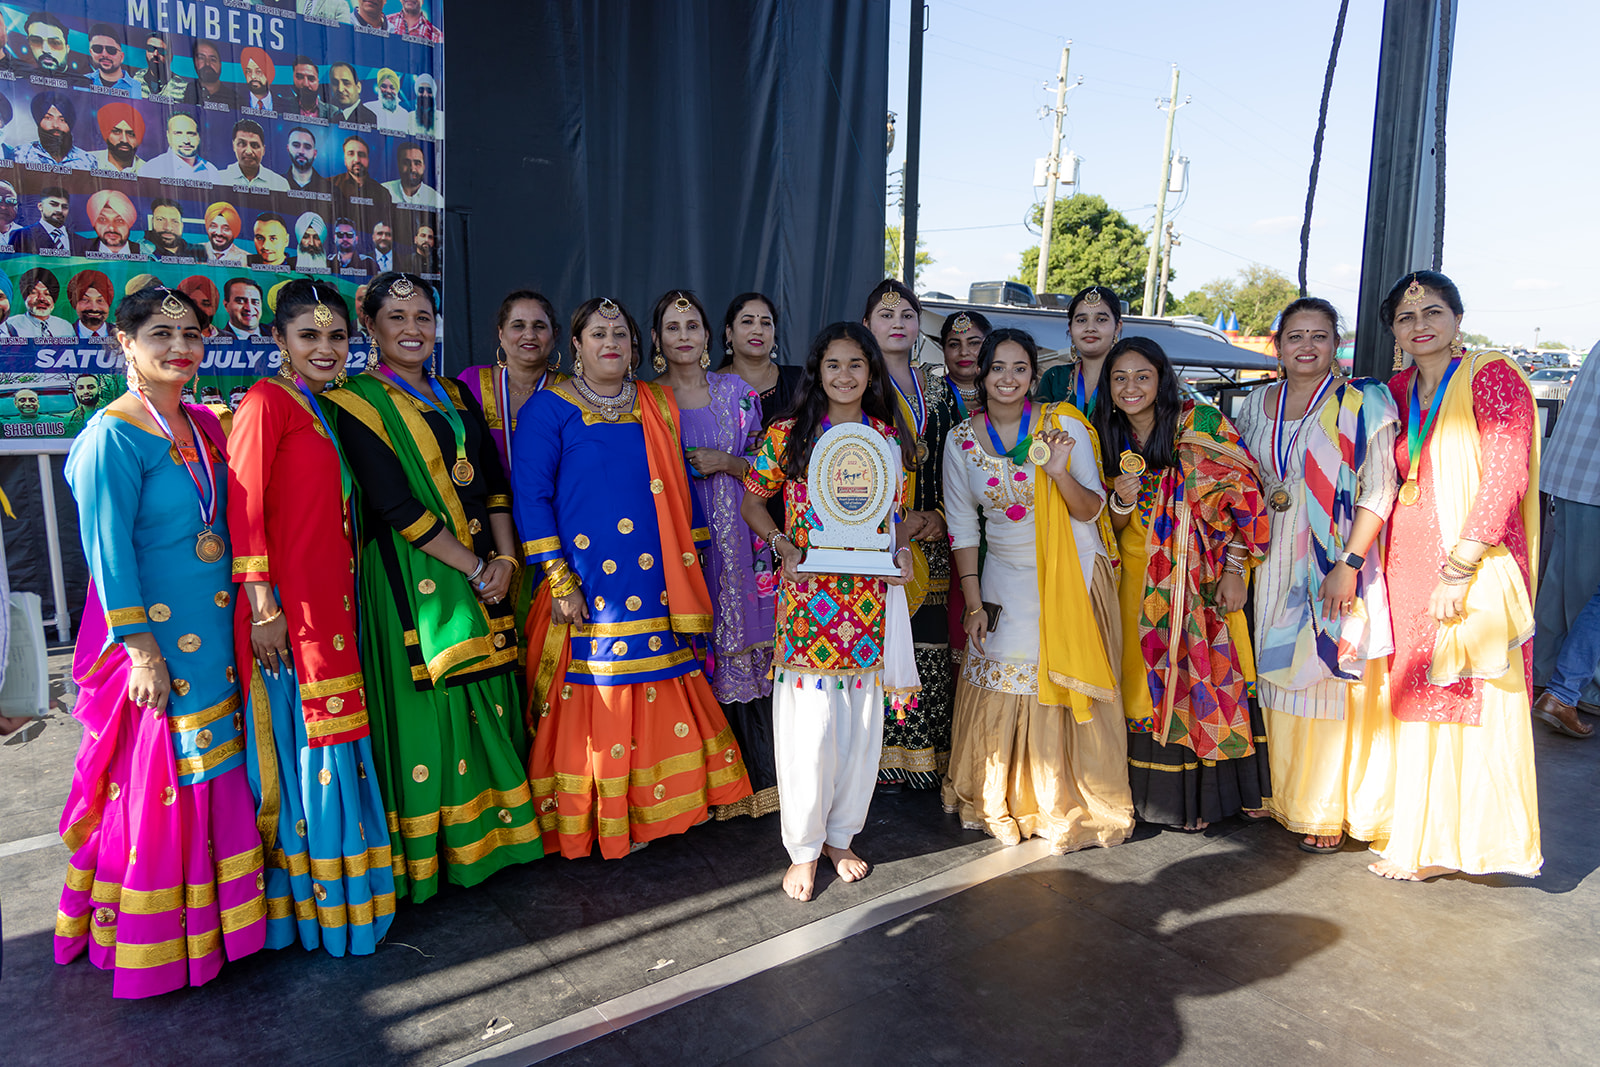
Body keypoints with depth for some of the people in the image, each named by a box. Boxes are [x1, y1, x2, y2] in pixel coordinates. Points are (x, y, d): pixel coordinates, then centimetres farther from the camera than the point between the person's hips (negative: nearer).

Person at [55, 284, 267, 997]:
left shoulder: (204, 425, 9)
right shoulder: (112, 436, -13)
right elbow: (109, 553, -15)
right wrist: (142, 651, -16)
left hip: (214, 635, 7)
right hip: (155, 640, -7)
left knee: (216, 776, 15)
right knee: (159, 785, 4)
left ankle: (216, 917, 32)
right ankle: (149, 944, 22)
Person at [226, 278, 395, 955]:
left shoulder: (322, 410, 17)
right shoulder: (266, 401, -8)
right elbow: (245, 507, -15)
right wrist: (263, 607, -19)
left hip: (330, 602, 9)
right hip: (287, 604, -8)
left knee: (332, 742, 15)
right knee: (301, 742, 0)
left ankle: (335, 890, 28)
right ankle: (305, 901, 16)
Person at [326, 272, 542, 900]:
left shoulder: (458, 399, 16)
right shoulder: (357, 402, -4)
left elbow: (493, 483, 12)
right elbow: (396, 505, -13)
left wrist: (505, 557, -4)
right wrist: (474, 566, -14)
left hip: (485, 574, 6)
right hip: (412, 580, -6)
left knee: (488, 701, 8)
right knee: (428, 705, -3)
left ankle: (487, 834, 23)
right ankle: (428, 855, 12)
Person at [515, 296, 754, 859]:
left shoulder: (659, 405, 13)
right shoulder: (548, 408, -1)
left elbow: (679, 490, 16)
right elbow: (530, 496, -6)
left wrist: (692, 562, 11)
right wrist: (558, 580, -12)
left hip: (656, 582, 4)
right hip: (589, 587, -4)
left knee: (655, 699, 8)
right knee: (593, 701, 1)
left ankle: (649, 809, 26)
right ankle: (593, 822, 19)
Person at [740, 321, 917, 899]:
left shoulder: (888, 436, 9)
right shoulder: (788, 434, 0)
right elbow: (752, 500, 7)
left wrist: (901, 552, -2)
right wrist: (783, 545, -9)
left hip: (870, 596, 3)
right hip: (808, 596, -3)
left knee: (861, 721, 10)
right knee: (810, 723, -1)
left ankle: (841, 835, 30)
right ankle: (803, 848, 18)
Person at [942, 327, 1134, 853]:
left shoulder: (1063, 425, -7)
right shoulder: (962, 439, -1)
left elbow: (1090, 510, -8)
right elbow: (962, 526, 3)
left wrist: (1060, 473, -28)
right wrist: (974, 601, -1)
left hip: (1070, 576, -2)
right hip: (1006, 579, 2)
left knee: (1066, 687, 0)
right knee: (1001, 687, 2)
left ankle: (1070, 810, 18)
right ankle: (1002, 804, 21)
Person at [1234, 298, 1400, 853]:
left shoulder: (1362, 402, -6)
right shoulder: (1256, 405, 9)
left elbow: (1379, 490, -11)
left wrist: (1348, 564, -20)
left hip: (1336, 563, -4)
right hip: (1275, 561, 5)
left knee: (1330, 676, 0)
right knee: (1279, 675, 10)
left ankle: (1329, 811, 14)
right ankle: (1285, 795, 24)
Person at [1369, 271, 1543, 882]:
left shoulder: (1492, 376, -4)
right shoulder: (1397, 391, 13)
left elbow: (1505, 474, -13)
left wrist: (1459, 567, -18)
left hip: (1475, 559, -5)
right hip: (1408, 557, 6)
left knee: (1465, 699, -1)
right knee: (1413, 694, 9)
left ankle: (1443, 844, 10)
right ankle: (1411, 827, 22)